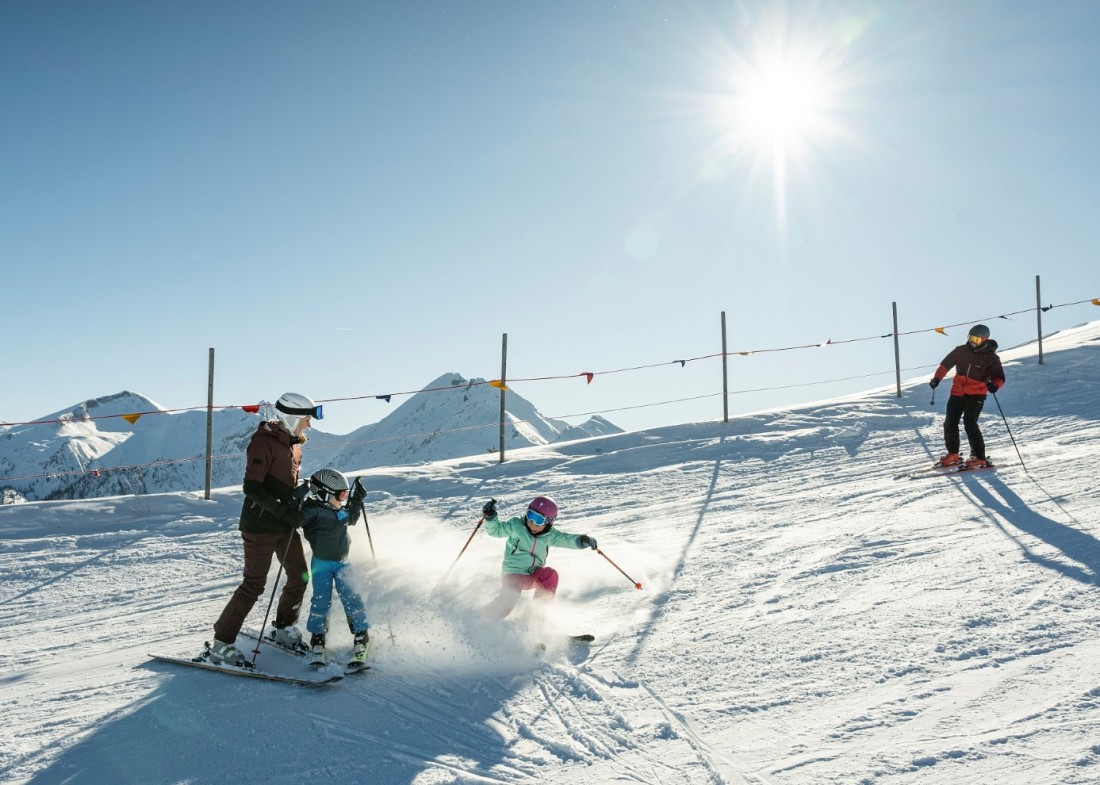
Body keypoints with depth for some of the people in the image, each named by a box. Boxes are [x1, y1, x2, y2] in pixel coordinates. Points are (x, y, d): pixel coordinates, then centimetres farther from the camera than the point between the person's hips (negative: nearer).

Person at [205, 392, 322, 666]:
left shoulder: (293, 443, 11)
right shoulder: (264, 441, -16)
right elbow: (252, 487, -23)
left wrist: (301, 491, 0)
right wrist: (283, 511, -26)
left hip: (285, 524, 9)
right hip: (260, 525, -8)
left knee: (300, 577, 12)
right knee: (254, 584, -7)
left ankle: (284, 629, 33)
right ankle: (221, 645, 5)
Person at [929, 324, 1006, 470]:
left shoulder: (991, 358, -7)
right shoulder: (961, 351, 4)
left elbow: (1000, 377, -11)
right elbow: (946, 364, 15)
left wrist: (994, 385, -34)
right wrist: (937, 378, 4)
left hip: (976, 395, -5)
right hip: (957, 393, 5)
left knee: (970, 423, -18)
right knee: (950, 423, 7)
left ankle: (979, 458, -12)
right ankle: (953, 454, 24)